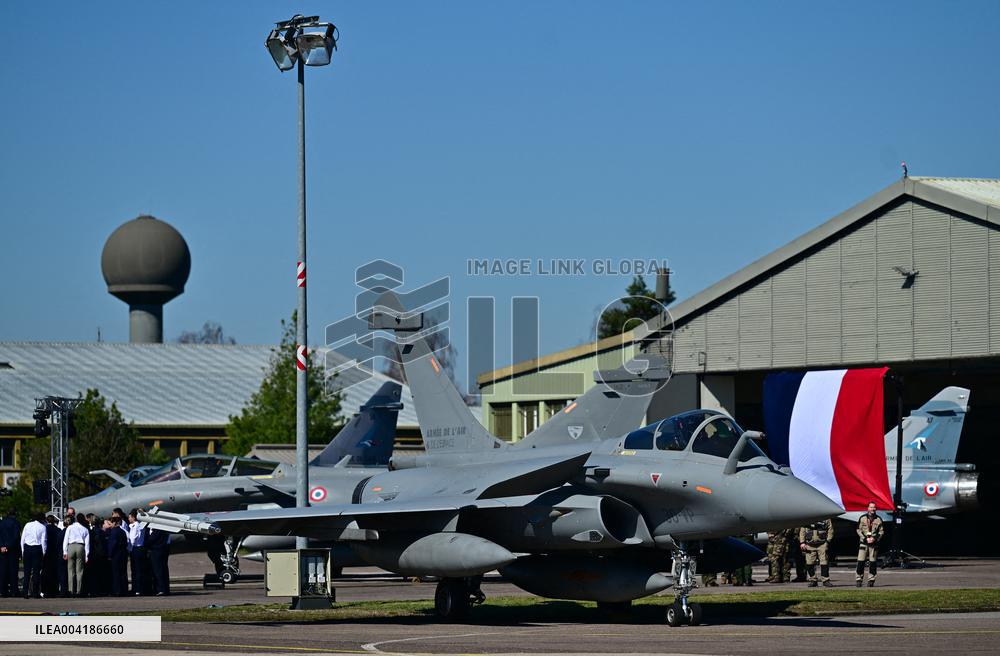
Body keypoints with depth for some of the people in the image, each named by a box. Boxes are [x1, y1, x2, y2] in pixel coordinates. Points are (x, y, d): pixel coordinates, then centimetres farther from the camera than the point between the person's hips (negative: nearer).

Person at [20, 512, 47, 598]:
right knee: (36, 571, 2)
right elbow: (43, 541, -4)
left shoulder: (27, 525, 5)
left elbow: (22, 539, 5)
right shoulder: (42, 527, -2)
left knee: (27, 571, 5)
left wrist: (23, 550, 10)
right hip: (37, 548, -2)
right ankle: (36, 592, 0)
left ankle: (26, 593, 1)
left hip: (27, 548, 2)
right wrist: (43, 552, 5)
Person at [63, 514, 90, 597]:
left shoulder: (70, 528, 9)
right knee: (79, 571, 1)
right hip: (81, 547, 1)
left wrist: (65, 552, 1)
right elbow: (87, 543, 8)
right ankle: (78, 591, -4)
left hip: (71, 547, -1)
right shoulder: (85, 529, 12)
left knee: (71, 570, 1)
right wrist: (86, 555, 8)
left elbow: (65, 540, 3)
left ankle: (71, 590, -7)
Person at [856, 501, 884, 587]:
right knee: (860, 562, -5)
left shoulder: (878, 519, 5)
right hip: (863, 543, -1)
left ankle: (871, 580, 8)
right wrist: (865, 538, -9)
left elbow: (881, 531, 7)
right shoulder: (862, 518, 3)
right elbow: (858, 530, 4)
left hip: (874, 543, 1)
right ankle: (858, 579, 0)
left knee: (873, 562, 2)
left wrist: (874, 538, -9)